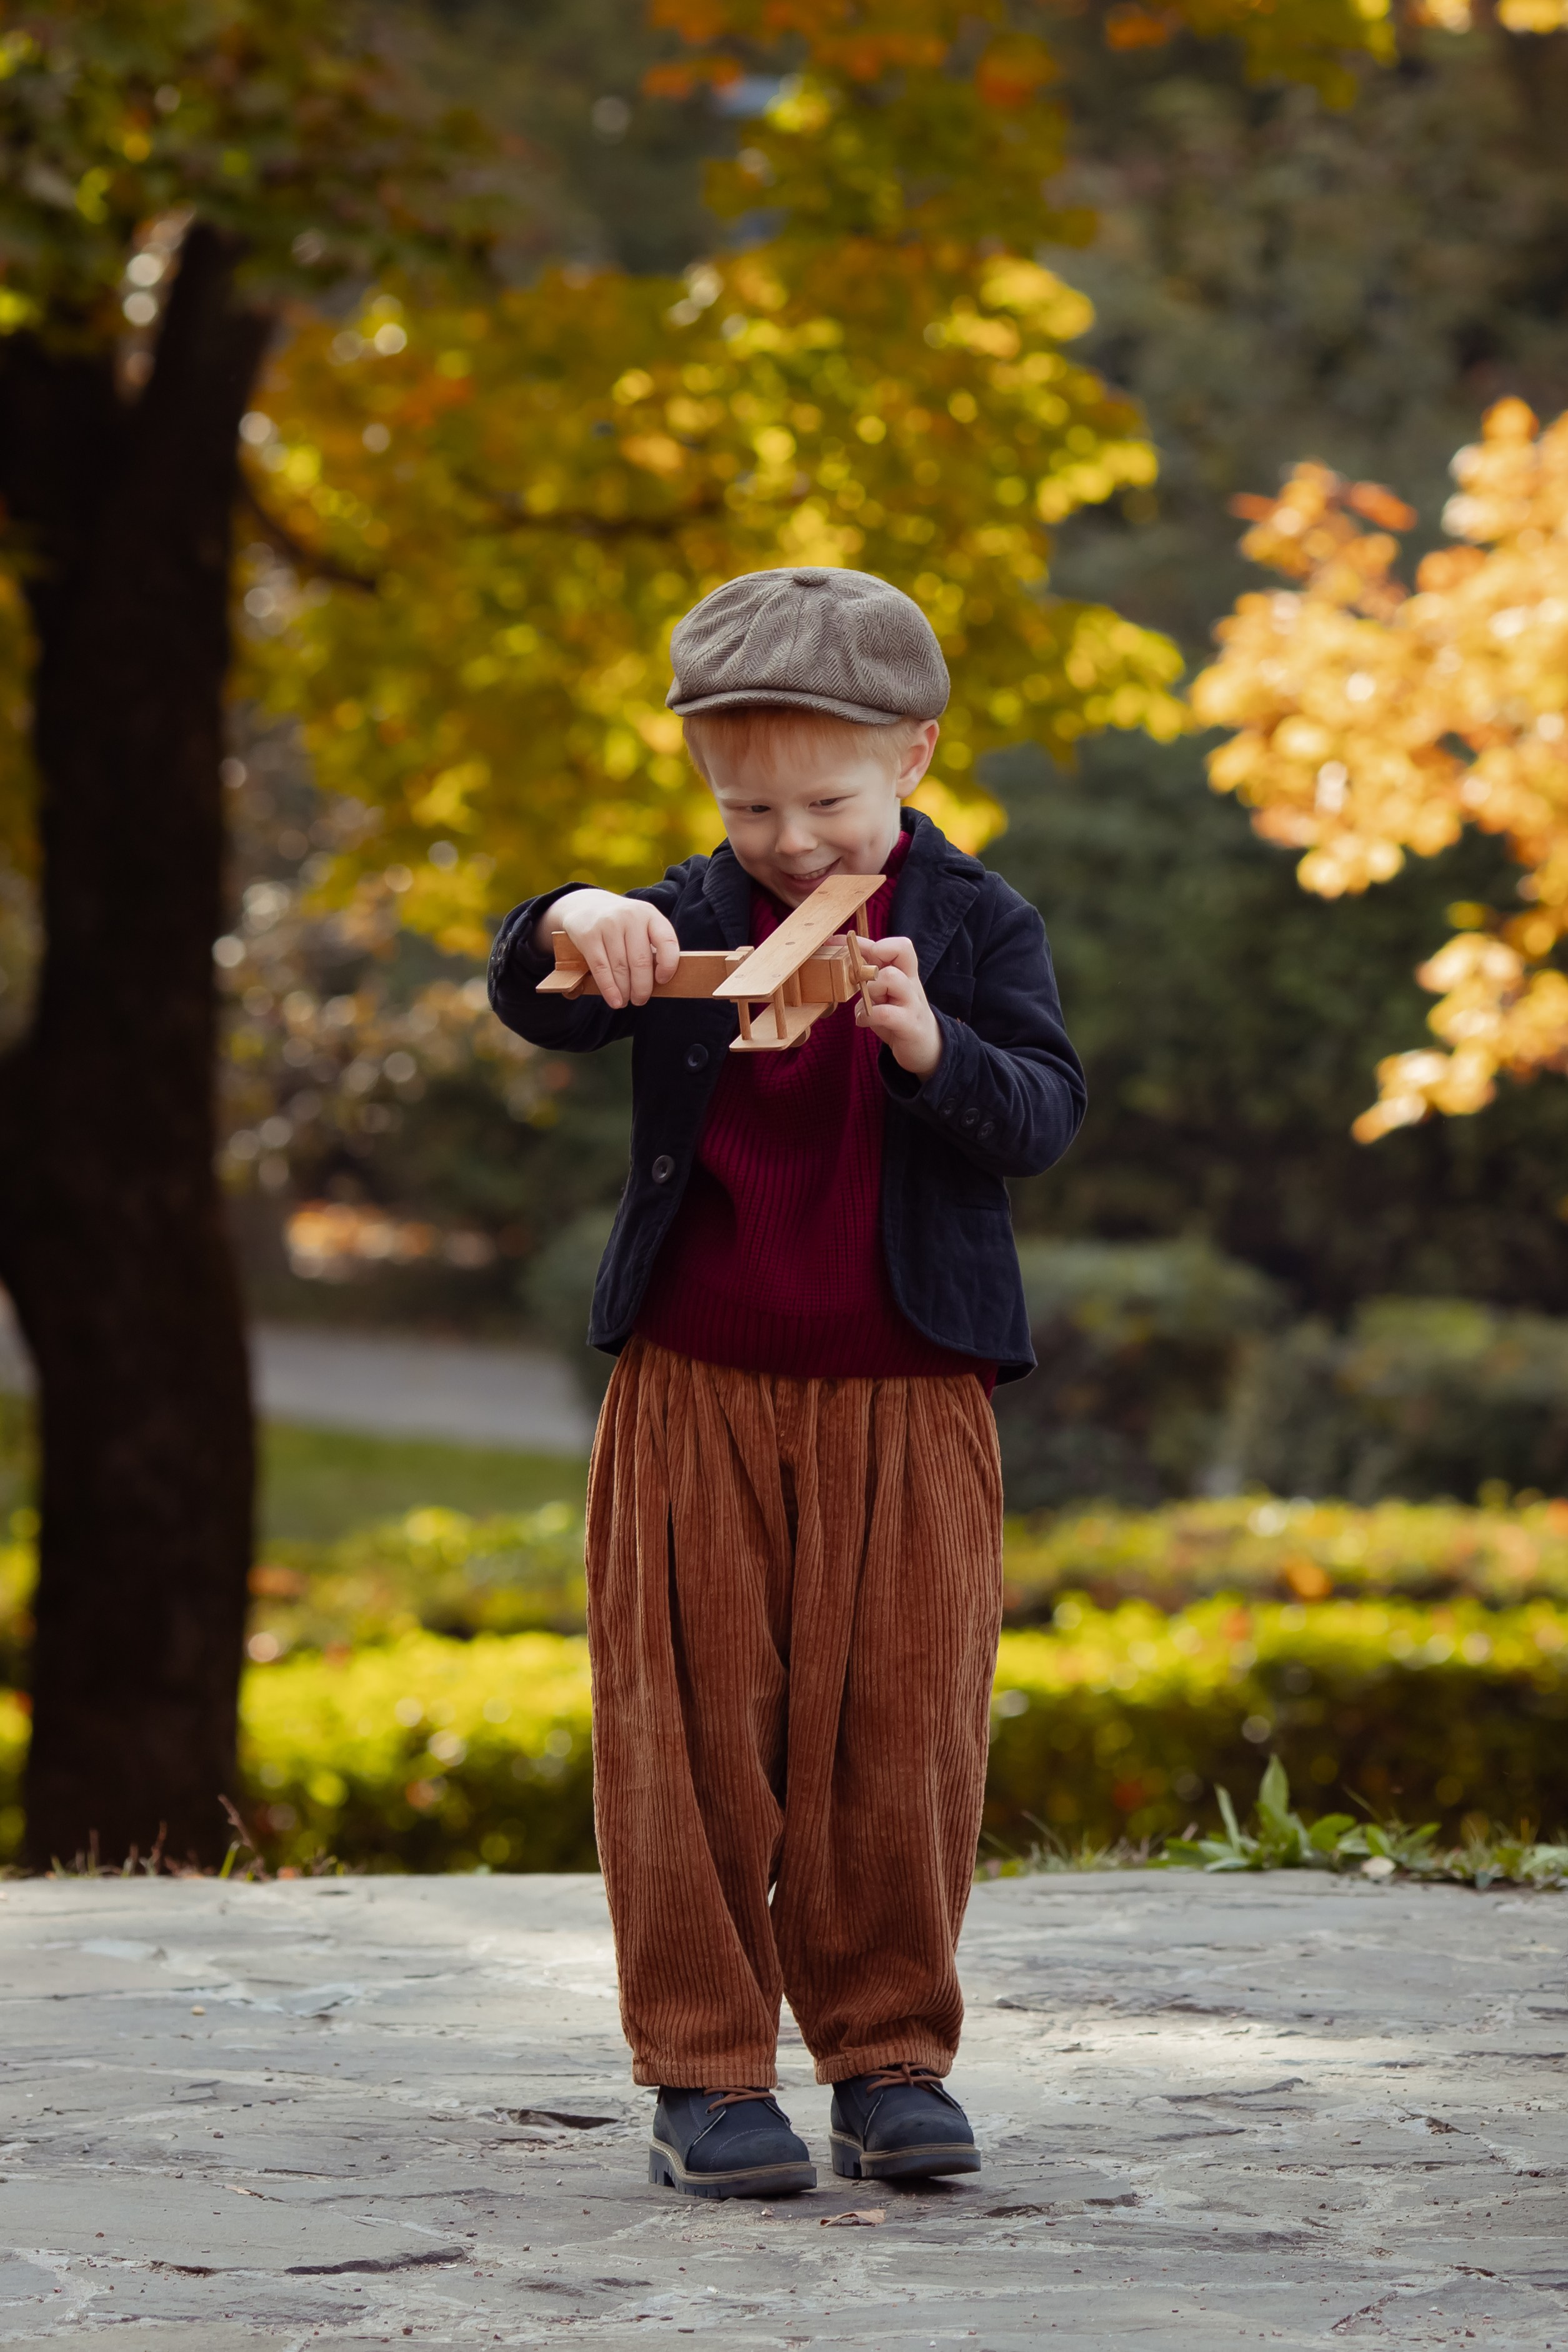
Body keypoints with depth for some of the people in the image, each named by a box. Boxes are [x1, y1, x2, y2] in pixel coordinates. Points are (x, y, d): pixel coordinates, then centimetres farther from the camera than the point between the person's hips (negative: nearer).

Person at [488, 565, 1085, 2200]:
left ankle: (889, 2052, 14)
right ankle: (706, 2071, 6)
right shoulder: (684, 921, 5)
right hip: (696, 1390, 1)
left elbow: (1043, 1118, -9)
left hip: (906, 1403, -1)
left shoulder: (975, 926, 1)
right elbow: (532, 1006, -8)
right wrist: (567, 928, -31)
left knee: (899, 1733, 1)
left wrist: (934, 1047, -30)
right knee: (692, 1731, 0)